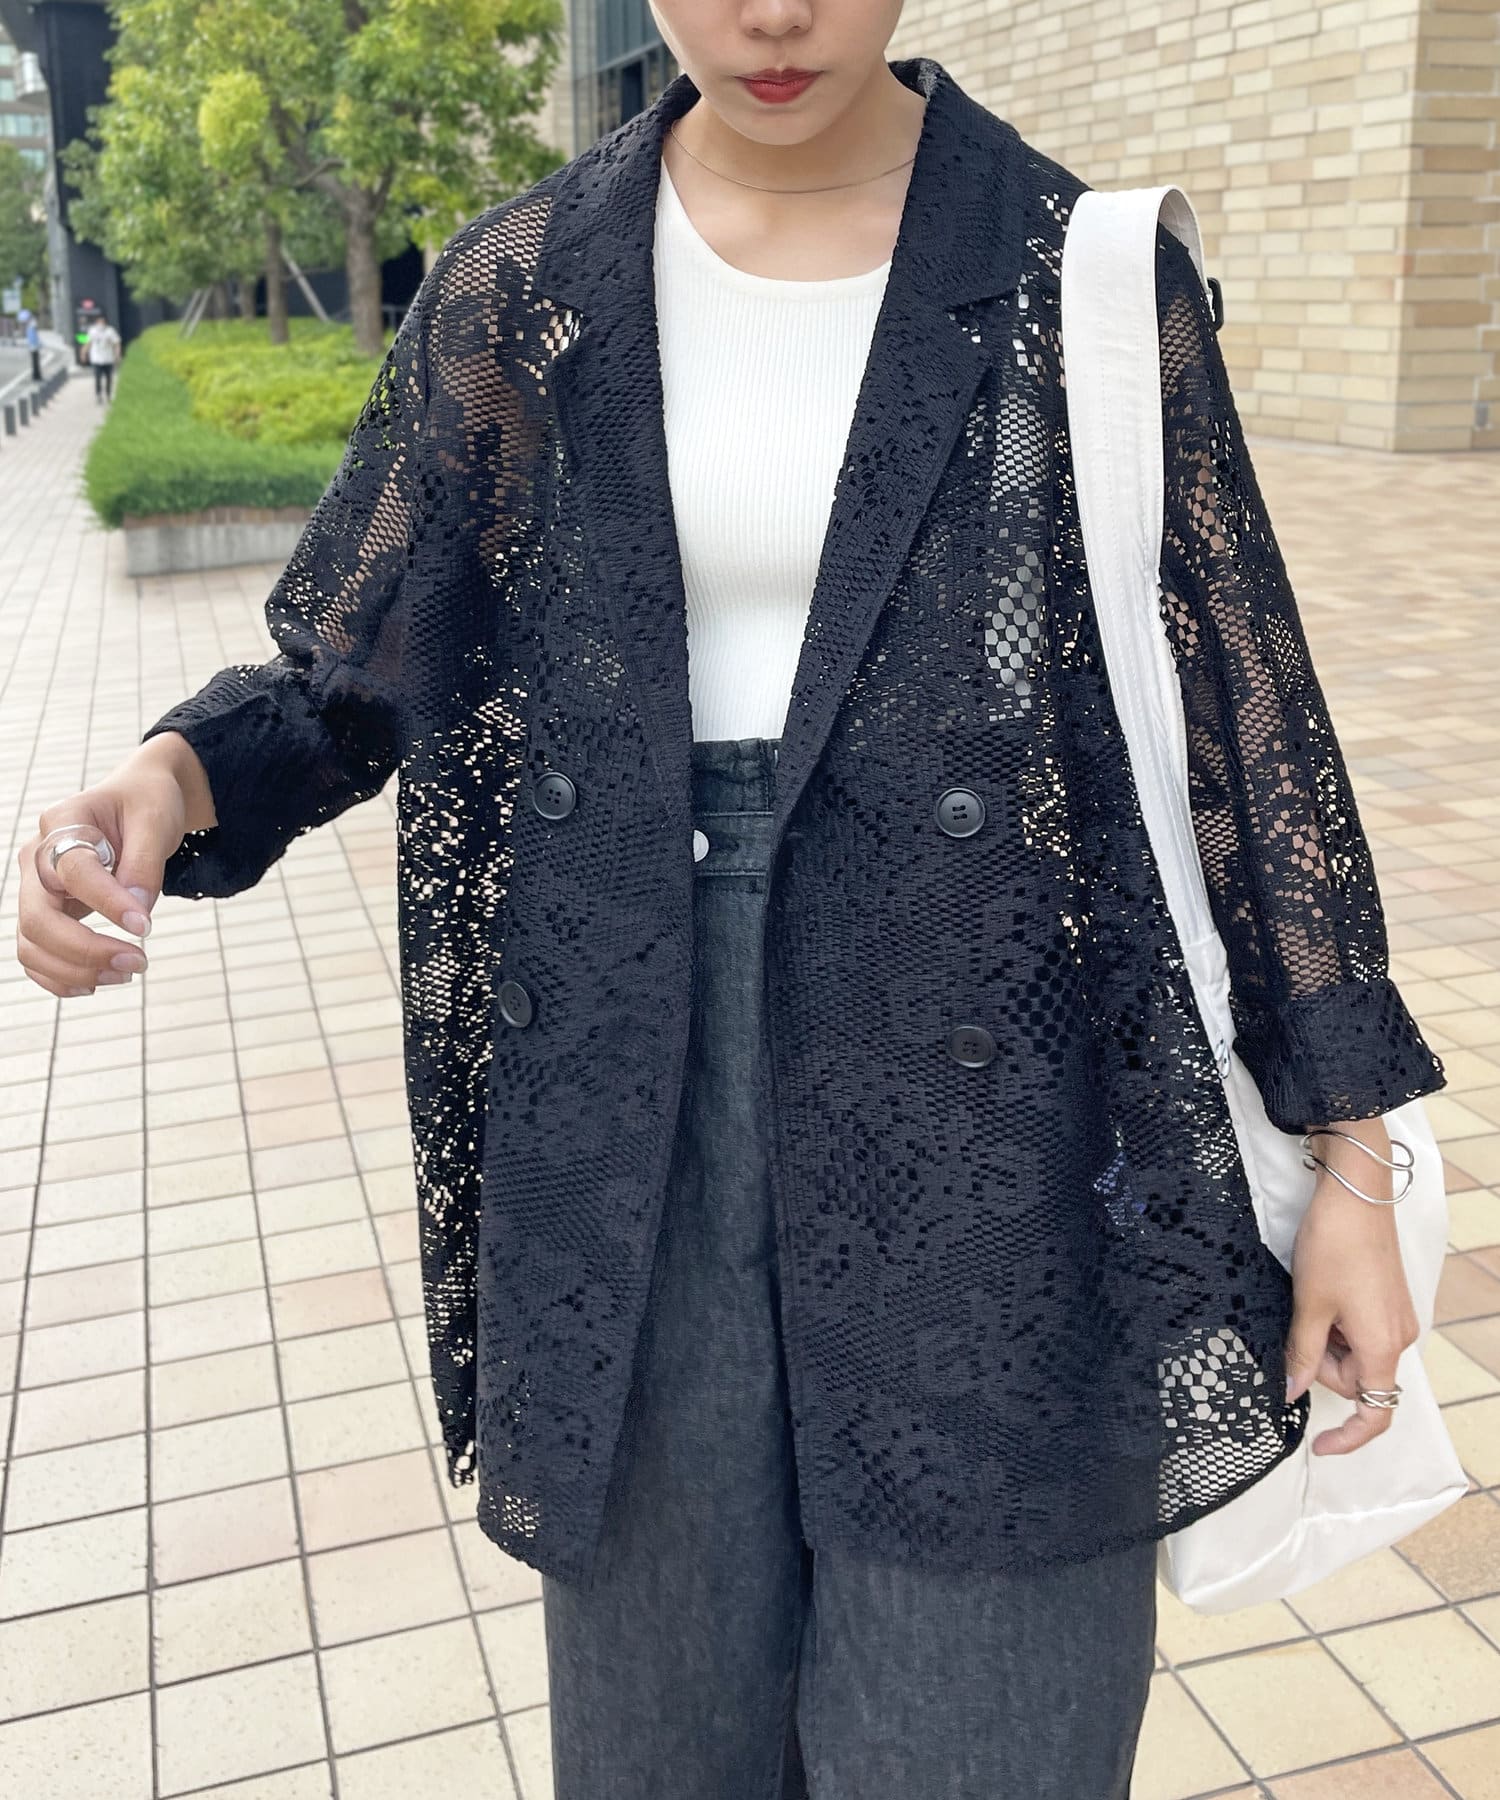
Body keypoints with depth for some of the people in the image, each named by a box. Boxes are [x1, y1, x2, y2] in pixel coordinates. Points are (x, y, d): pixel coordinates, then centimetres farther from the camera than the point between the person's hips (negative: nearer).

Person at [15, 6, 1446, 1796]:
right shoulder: (524, 286, 3)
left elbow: (1241, 713, 0)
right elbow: (344, 673, 7)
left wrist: (1349, 1156, 0)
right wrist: (168, 781, -16)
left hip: (975, 1107, -1)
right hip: (633, 1102, 2)